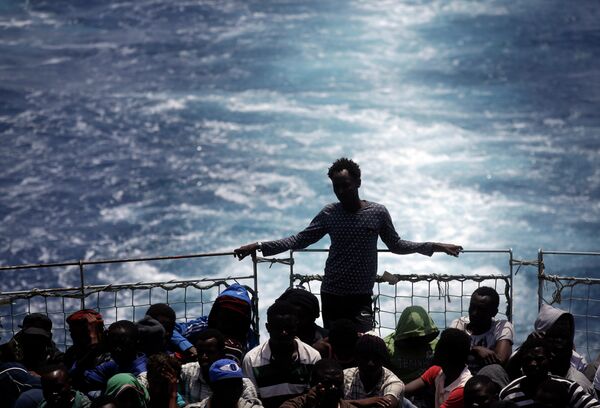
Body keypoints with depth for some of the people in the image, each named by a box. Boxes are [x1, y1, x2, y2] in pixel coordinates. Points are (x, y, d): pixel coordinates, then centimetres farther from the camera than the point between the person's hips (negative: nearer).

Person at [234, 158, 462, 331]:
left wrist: (433, 247, 5)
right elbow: (299, 240, 6)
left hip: (362, 296, -2)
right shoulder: (329, 214, 1)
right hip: (331, 295, 2)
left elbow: (395, 245, 11)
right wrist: (259, 247, -1)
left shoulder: (377, 213, -2)